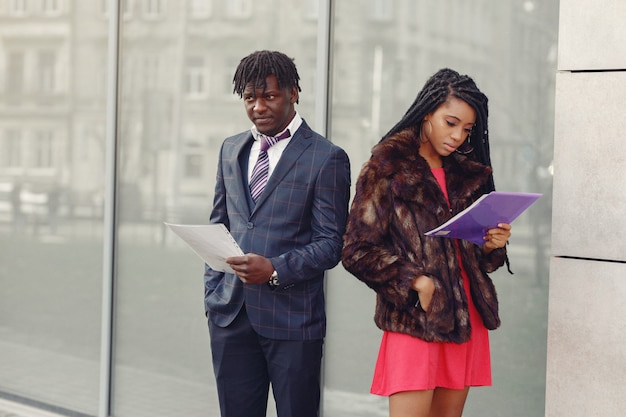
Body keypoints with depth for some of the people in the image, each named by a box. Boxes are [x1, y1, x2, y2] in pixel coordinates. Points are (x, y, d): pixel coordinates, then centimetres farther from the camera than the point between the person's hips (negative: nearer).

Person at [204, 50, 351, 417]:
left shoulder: (326, 158, -5)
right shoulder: (231, 149, 14)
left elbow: (331, 243, -7)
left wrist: (275, 270, -20)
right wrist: (213, 291, 10)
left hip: (292, 317, -5)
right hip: (230, 314, 5)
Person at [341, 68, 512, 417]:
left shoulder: (467, 175, 16)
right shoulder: (388, 169, -2)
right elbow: (358, 251, -7)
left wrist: (492, 245, 0)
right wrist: (417, 282, -15)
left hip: (465, 320, 6)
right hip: (415, 320, -6)